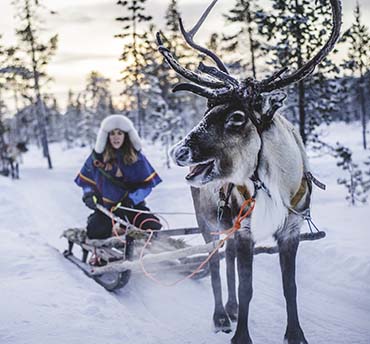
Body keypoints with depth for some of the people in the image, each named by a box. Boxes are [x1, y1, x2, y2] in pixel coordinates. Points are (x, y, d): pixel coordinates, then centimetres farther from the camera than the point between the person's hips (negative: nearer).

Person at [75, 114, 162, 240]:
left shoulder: (136, 157, -1)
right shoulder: (98, 157, -1)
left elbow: (147, 183, -1)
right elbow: (86, 180, 11)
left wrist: (132, 199, -15)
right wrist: (89, 195, -9)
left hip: (132, 205, 0)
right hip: (105, 206, 0)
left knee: (153, 228, -25)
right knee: (95, 232, -24)